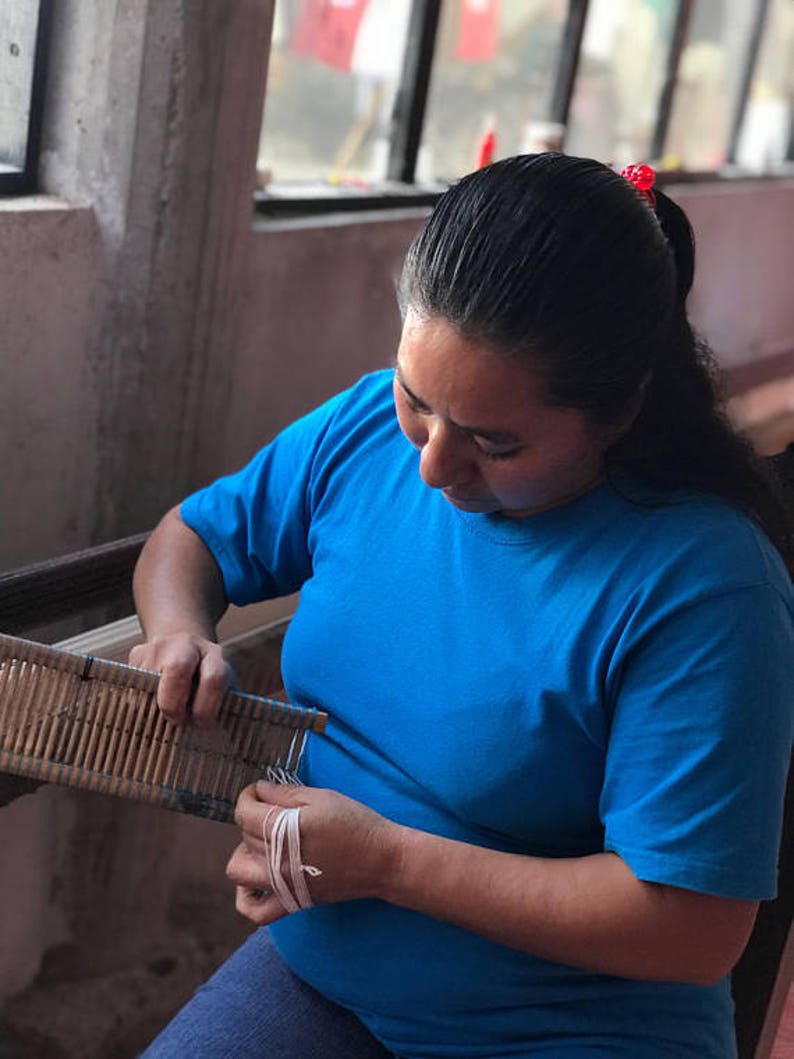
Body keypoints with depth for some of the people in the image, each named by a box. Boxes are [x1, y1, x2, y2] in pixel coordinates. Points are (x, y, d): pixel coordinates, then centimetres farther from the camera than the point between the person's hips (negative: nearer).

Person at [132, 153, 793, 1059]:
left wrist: (387, 862, -21)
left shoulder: (703, 583, -23)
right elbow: (195, 535, 12)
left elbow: (694, 929, -23)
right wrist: (177, 634, -11)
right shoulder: (365, 427, -5)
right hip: (315, 974, 4)